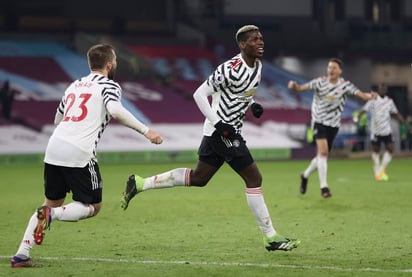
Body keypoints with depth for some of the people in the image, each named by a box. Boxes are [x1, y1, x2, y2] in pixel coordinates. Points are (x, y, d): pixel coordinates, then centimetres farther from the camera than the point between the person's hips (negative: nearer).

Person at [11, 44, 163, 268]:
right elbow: (115, 110, -17)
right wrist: (145, 131, -14)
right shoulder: (109, 85, 3)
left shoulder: (74, 85, 23)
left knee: (52, 203, 19)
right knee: (93, 207, 8)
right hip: (79, 154, -6)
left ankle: (22, 254, 7)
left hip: (54, 148, 6)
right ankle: (51, 215, -18)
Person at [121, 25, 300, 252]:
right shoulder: (231, 69, -22)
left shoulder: (257, 66, 7)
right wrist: (219, 124, -23)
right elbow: (200, 94, -18)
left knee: (198, 178, 16)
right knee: (254, 178, -7)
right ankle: (270, 237, 0)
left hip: (227, 130, 10)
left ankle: (140, 183, 22)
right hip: (221, 130, -10)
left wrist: (252, 104, 6)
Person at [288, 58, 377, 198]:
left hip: (334, 124, 3)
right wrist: (294, 86, -38)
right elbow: (302, 88, -16)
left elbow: (360, 94, -16)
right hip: (319, 121, -3)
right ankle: (324, 186, -17)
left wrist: (369, 96, -38)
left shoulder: (345, 85, -6)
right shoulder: (320, 82, -9)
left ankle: (305, 175, 37)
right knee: (323, 151, -20)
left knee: (323, 155, 10)